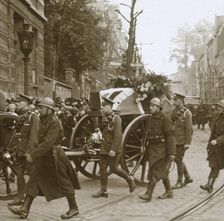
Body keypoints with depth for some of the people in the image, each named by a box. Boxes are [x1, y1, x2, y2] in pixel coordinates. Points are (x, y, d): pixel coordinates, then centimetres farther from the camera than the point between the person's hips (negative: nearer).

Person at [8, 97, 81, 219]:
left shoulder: (55, 123, -19)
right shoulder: (43, 120, 9)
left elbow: (48, 143, -27)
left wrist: (33, 155, -26)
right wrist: (33, 154, 12)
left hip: (54, 157, -9)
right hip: (43, 157, 9)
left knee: (64, 183, 4)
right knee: (33, 182, 4)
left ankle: (74, 208, 19)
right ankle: (24, 210, 6)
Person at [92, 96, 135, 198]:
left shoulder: (116, 119, -13)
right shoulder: (106, 118, 11)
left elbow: (118, 135, -20)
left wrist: (113, 149, -25)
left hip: (113, 149, -8)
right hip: (104, 149, 8)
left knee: (113, 168, -4)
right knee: (102, 169, 4)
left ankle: (129, 179, 18)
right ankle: (103, 190, 8)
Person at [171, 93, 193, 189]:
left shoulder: (186, 113, -12)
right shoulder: (174, 111, 10)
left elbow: (189, 128, -15)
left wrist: (187, 143, -18)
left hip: (181, 141, -8)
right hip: (174, 140, 8)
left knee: (179, 160, -2)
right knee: (177, 159, 14)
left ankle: (180, 182, 10)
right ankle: (188, 177, 28)